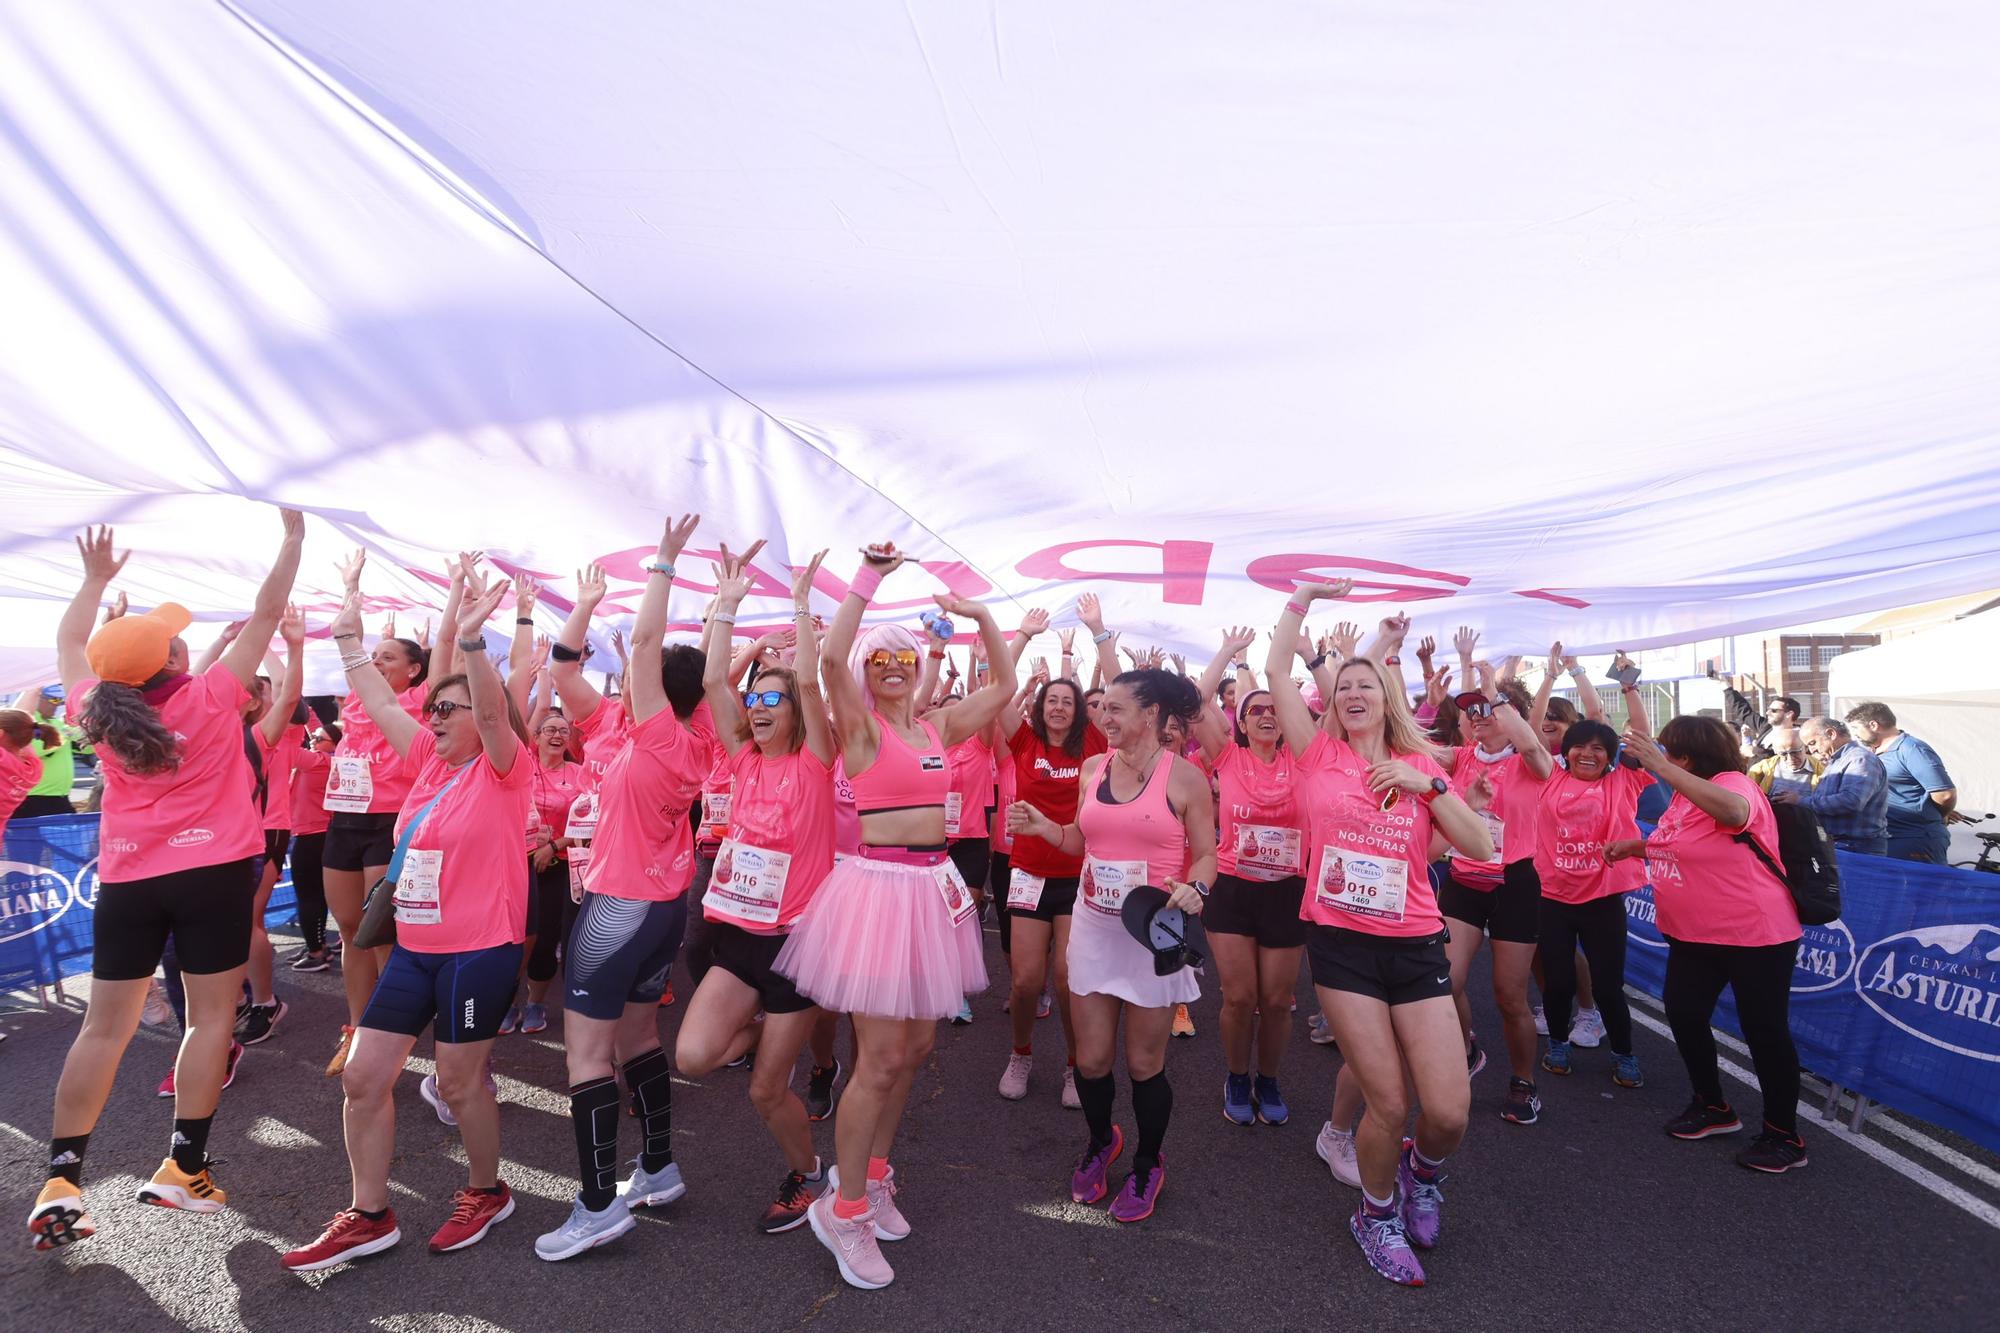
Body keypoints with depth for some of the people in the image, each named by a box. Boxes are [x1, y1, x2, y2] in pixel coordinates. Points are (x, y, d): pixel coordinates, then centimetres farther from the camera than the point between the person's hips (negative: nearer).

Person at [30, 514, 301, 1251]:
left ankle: (60, 1182, 8)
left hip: (126, 880, 4)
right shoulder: (210, 699, -9)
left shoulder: (97, 709, 1)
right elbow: (265, 614, -6)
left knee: (105, 1026, 10)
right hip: (212, 872, -4)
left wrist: (95, 579, 26)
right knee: (211, 1016, 4)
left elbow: (69, 645, 21)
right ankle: (183, 1168, 5)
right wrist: (293, 539, 0)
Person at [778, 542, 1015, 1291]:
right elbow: (831, 656, -24)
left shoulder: (939, 728, 10)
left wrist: (981, 616, 6)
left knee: (917, 1046, 15)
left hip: (933, 888, 7)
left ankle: (873, 1177, 34)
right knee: (880, 1058, -4)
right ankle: (843, 1209, 14)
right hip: (879, 886, -7)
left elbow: (1005, 685, 15)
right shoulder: (861, 725, -6)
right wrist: (869, 578, -22)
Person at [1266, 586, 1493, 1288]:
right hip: (1342, 942, -2)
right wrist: (1303, 597, -1)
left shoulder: (1421, 767, 7)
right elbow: (1275, 671, -3)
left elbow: (1481, 847, -1)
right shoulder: (1321, 755, 2)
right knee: (1388, 1105, -1)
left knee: (1449, 1110, -3)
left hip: (1415, 946, 2)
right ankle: (1377, 1215, 29)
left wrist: (1429, 786, -10)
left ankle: (1423, 1168, 34)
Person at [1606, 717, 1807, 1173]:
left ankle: (1784, 1137, 17)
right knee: (1684, 1014, 14)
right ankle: (1712, 1106, 33)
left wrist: (1661, 767, -48)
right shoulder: (1685, 794, 6)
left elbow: (1734, 812, -46)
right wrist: (1634, 845, 11)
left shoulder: (1732, 783, -20)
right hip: (1694, 935, 9)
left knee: (1764, 1030, 1)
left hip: (1754, 937, -9)